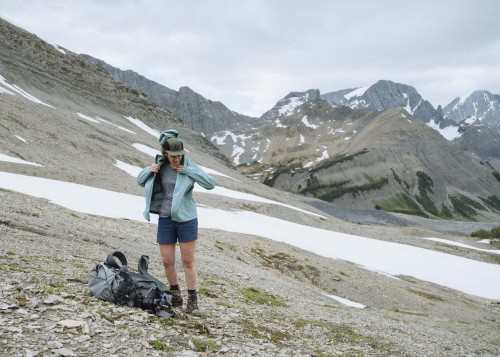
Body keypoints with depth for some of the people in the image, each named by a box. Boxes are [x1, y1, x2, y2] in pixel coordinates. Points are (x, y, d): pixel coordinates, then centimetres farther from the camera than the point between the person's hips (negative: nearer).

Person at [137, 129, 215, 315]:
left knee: (188, 261, 1)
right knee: (167, 261, 7)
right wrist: (149, 171, -7)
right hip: (165, 219, 3)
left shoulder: (190, 166, -8)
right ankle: (175, 293, 27)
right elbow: (140, 180, 15)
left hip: (186, 219, -3)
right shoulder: (160, 165, 2)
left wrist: (187, 171, -22)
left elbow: (210, 183, -18)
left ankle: (192, 300, 9)